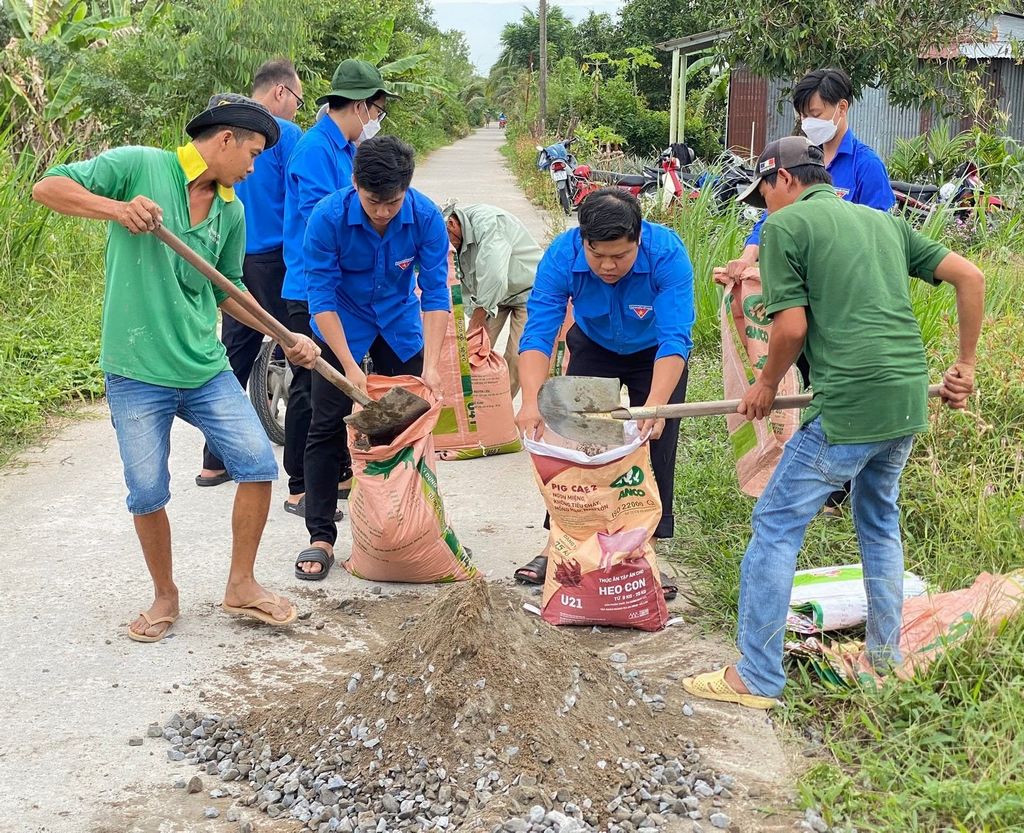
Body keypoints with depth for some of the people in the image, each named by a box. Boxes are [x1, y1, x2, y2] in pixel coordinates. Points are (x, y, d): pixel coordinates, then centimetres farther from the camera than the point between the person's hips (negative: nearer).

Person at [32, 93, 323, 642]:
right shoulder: (140, 166, -7)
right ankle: (165, 596, 25)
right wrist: (116, 208, -28)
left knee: (258, 465, -2)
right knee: (148, 493, 1)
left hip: (206, 369, 5)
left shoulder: (231, 211, 9)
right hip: (137, 373, -5)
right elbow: (48, 187, -11)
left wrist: (285, 338, 11)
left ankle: (241, 586, 16)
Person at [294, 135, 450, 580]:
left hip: (400, 326, 2)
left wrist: (430, 366, -26)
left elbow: (435, 293, -19)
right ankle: (321, 536, 2)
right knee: (328, 429, -5)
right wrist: (349, 366, -28)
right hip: (341, 326, -2)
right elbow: (321, 297, -23)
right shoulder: (329, 217, -28)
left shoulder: (426, 217, -23)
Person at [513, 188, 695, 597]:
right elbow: (538, 333, -35)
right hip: (592, 347, 2)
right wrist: (531, 402, -50)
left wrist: (656, 405, -56)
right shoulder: (562, 256, -32)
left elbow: (675, 339, -42)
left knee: (655, 448, -7)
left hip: (655, 355, -2)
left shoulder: (667, 254, -37)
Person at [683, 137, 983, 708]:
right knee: (879, 519, 26)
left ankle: (756, 678, 6)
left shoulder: (786, 224, -1)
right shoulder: (885, 221, 19)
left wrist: (767, 388, 9)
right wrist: (965, 368, 20)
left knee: (777, 525, 2)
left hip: (849, 406, -7)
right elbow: (970, 276, 15)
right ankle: (885, 656, 35)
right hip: (911, 402, 8)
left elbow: (792, 326, -8)